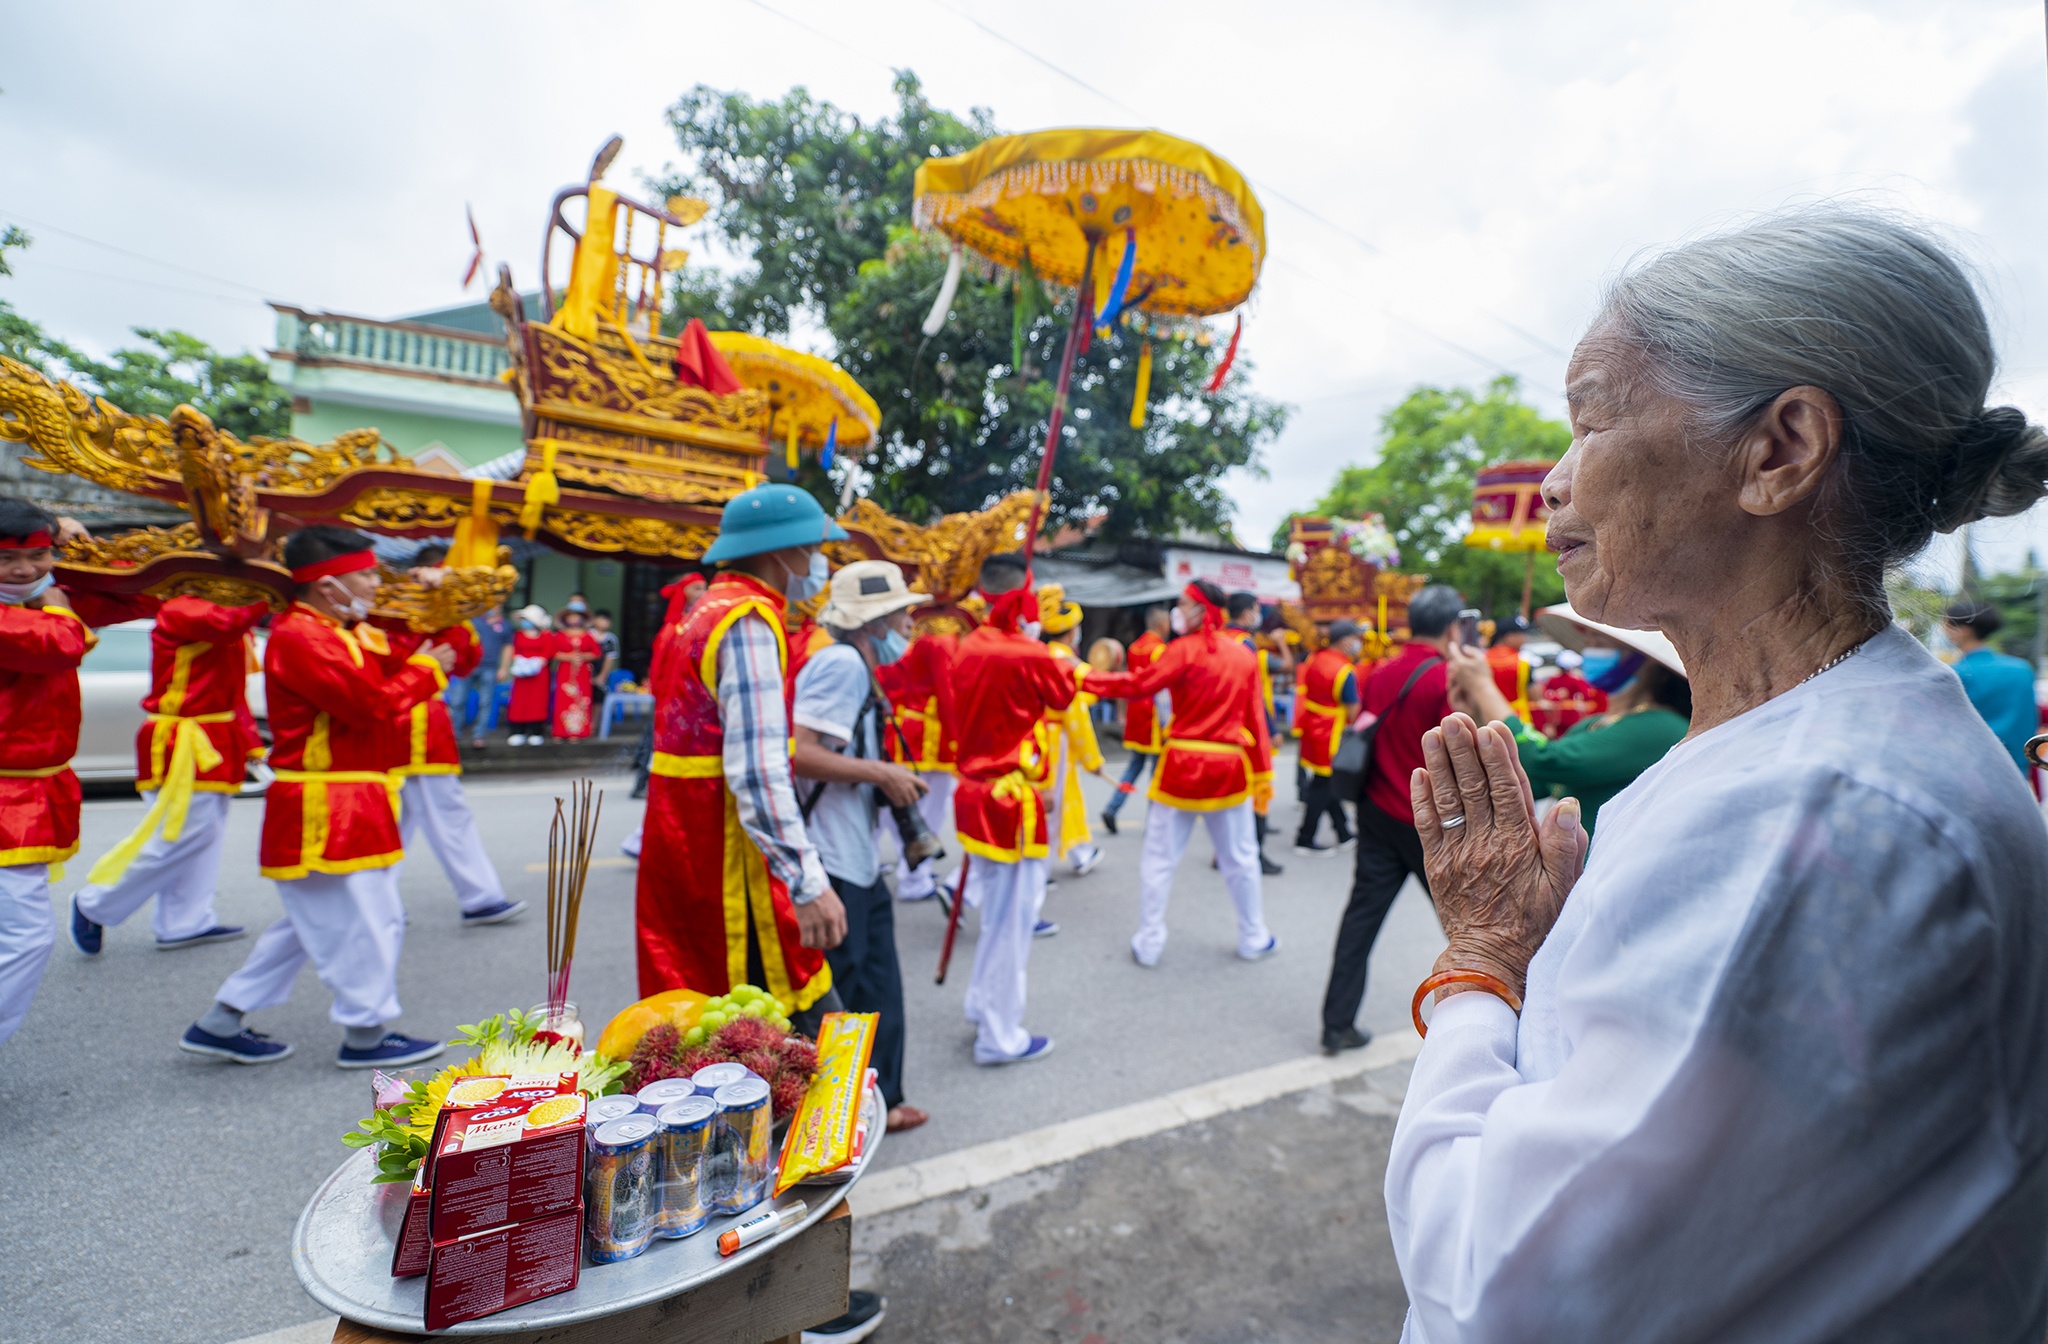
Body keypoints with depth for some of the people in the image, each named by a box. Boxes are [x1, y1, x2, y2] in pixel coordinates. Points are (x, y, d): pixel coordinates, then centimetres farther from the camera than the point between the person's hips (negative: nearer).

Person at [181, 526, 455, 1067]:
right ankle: (367, 1033, 14)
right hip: (323, 812, -10)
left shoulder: (350, 634, 15)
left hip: (351, 807, 10)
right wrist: (424, 670, -11)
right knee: (365, 917, -1)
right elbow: (372, 703, -24)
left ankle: (221, 1023, 30)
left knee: (315, 917, 19)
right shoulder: (297, 638, -17)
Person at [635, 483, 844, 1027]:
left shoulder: (706, 611, 15)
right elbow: (758, 768, -26)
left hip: (679, 840, 10)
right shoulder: (750, 621, -17)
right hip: (726, 855, -10)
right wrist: (808, 884, -28)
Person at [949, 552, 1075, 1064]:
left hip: (975, 790, 8)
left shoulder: (967, 648, 2)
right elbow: (1064, 697, -1)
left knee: (994, 904, 22)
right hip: (1011, 800, -8)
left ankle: (983, 1005, 37)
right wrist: (1059, 662, 15)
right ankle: (999, 1037, 15)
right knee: (1011, 917, 3)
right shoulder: (1030, 654, -18)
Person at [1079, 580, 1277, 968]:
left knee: (1159, 858, 7)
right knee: (1240, 858, 16)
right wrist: (1262, 772, 11)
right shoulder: (1245, 655, 5)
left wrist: (1082, 677, -10)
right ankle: (1254, 939, 28)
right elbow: (1256, 718, 6)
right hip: (1230, 766, 4)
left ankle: (1148, 943, 12)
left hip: (1182, 764, -4)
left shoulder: (1185, 649, -9)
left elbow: (1138, 686, -16)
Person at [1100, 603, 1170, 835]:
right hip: (1153, 718, -7)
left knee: (1135, 764, 14)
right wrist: (1166, 725, -17)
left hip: (1135, 714, 7)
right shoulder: (1159, 650, -13)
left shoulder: (1133, 648, 10)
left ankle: (1111, 809, 3)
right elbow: (1161, 690, -18)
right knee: (1158, 768, 3)